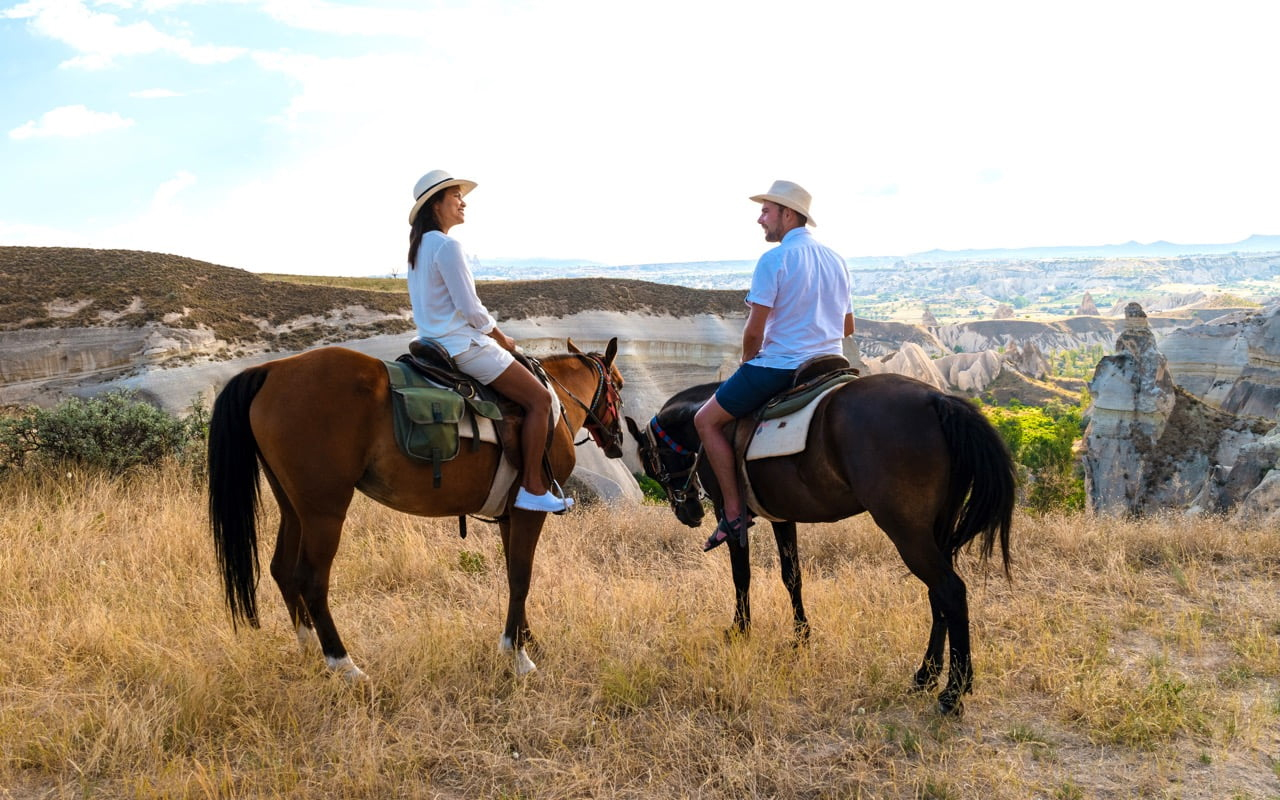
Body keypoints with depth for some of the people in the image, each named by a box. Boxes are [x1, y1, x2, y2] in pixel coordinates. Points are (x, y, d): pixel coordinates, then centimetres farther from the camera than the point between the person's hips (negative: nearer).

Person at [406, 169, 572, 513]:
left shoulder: (420, 246, 14)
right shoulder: (448, 246, -17)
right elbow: (471, 309, -20)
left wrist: (494, 337, 18)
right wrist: (504, 340, -3)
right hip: (462, 344, -11)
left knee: (534, 395, 25)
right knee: (539, 398, -9)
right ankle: (532, 488, -9)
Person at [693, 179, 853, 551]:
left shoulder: (774, 259, -13)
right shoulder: (836, 260, 12)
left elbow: (754, 330, -16)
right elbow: (847, 327, 19)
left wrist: (747, 362, 3)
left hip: (779, 366, -8)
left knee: (706, 420, 4)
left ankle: (734, 513, -1)